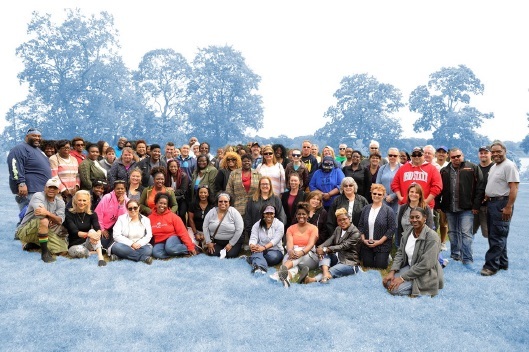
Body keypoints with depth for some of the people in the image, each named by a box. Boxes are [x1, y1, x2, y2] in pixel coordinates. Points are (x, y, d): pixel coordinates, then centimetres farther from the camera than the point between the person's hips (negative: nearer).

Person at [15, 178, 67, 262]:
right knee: (44, 220, -37)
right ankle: (44, 253, -27)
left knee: (63, 249, -12)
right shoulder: (38, 196, -11)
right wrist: (53, 217, -18)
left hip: (43, 232, 6)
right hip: (25, 231, -6)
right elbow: (40, 212, -33)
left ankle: (34, 245, 9)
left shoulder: (60, 202, 3)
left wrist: (47, 213, -33)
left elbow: (60, 221, -15)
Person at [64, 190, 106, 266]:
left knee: (92, 231, -30)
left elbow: (97, 228, -18)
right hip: (74, 245, -2)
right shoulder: (69, 214, -6)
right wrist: (88, 234, -42)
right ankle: (90, 252, -4)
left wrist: (98, 234, -43)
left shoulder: (92, 214, 1)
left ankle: (100, 257, -43)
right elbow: (74, 232, -22)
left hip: (87, 243, 2)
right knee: (80, 251, -37)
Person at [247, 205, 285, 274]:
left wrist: (263, 247, -31)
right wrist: (252, 246, -31)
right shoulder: (257, 225, 8)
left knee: (273, 256, -36)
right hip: (260, 250, 1)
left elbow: (275, 240, -14)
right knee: (257, 253, -35)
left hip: (275, 250, 0)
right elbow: (253, 238, -5)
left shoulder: (279, 225, 0)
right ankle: (260, 267, -60)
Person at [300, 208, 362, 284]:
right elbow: (330, 240, -6)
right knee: (324, 253, -19)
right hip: (337, 258, 7)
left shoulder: (355, 232, -12)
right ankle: (325, 274, -45)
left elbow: (343, 246, -22)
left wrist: (325, 249, -28)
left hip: (349, 263, -7)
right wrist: (320, 247, -28)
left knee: (331, 271, -32)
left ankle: (312, 280, -57)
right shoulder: (337, 229, 10)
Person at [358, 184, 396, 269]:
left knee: (380, 266, 1)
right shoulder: (366, 209, 3)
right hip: (366, 245, 4)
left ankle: (387, 257, 31)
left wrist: (380, 241, -15)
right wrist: (363, 239, -5)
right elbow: (360, 225, 7)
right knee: (367, 265, 8)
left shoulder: (388, 210, -10)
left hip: (382, 245, -3)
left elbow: (392, 228, -11)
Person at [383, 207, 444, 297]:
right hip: (410, 267, 7)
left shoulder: (432, 237, -22)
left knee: (396, 289, -22)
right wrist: (392, 272, -14)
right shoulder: (407, 234, 1)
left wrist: (402, 278, -25)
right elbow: (400, 254, 3)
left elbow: (425, 265, -25)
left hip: (425, 274, -7)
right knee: (387, 282, -9)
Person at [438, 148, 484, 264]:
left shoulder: (472, 168, -1)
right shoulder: (444, 171, 9)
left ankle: (467, 259, 1)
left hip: (467, 208, -4)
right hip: (449, 209, 4)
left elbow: (480, 187, -4)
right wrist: (438, 205, 3)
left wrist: (476, 205, -8)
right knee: (452, 232, 15)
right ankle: (455, 254, 29)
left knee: (466, 233, -5)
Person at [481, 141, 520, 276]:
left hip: (502, 204, -10)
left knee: (497, 236, -5)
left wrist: (508, 207, -23)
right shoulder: (494, 166, 17)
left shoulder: (509, 166, -12)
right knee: (494, 235, 14)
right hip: (491, 203, 10)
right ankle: (502, 263, 25)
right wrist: (486, 196, 14)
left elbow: (514, 188, -19)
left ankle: (491, 265, -1)